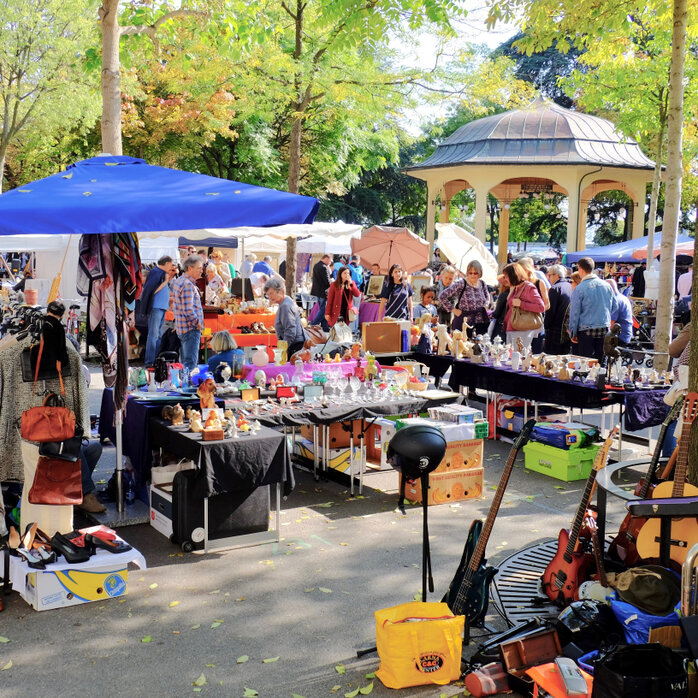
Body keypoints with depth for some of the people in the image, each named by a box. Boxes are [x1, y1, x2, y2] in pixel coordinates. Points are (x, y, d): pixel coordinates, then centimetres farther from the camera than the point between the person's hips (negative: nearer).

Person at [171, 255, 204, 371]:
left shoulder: (178, 281, 14)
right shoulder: (188, 285, -17)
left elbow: (175, 306, 20)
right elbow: (188, 310, -23)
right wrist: (198, 323, -13)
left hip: (181, 327, 10)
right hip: (191, 329, -10)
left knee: (184, 361, 16)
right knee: (190, 363, -9)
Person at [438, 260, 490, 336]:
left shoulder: (482, 284, 6)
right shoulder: (461, 284, -12)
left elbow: (487, 296, 30)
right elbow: (442, 297, -15)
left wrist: (486, 305, 11)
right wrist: (453, 310, -12)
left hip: (480, 324, 5)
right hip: (463, 324, -5)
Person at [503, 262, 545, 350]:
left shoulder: (529, 287, -8)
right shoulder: (514, 288, 19)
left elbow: (541, 307, -16)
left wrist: (521, 304, -18)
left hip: (522, 331, -9)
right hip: (510, 330, 9)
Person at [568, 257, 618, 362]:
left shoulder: (579, 289, -9)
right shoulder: (606, 285, 5)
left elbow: (574, 313, -6)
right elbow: (615, 306, 15)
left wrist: (573, 333, 1)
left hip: (586, 331, -4)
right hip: (605, 328, 5)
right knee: (601, 362, 10)